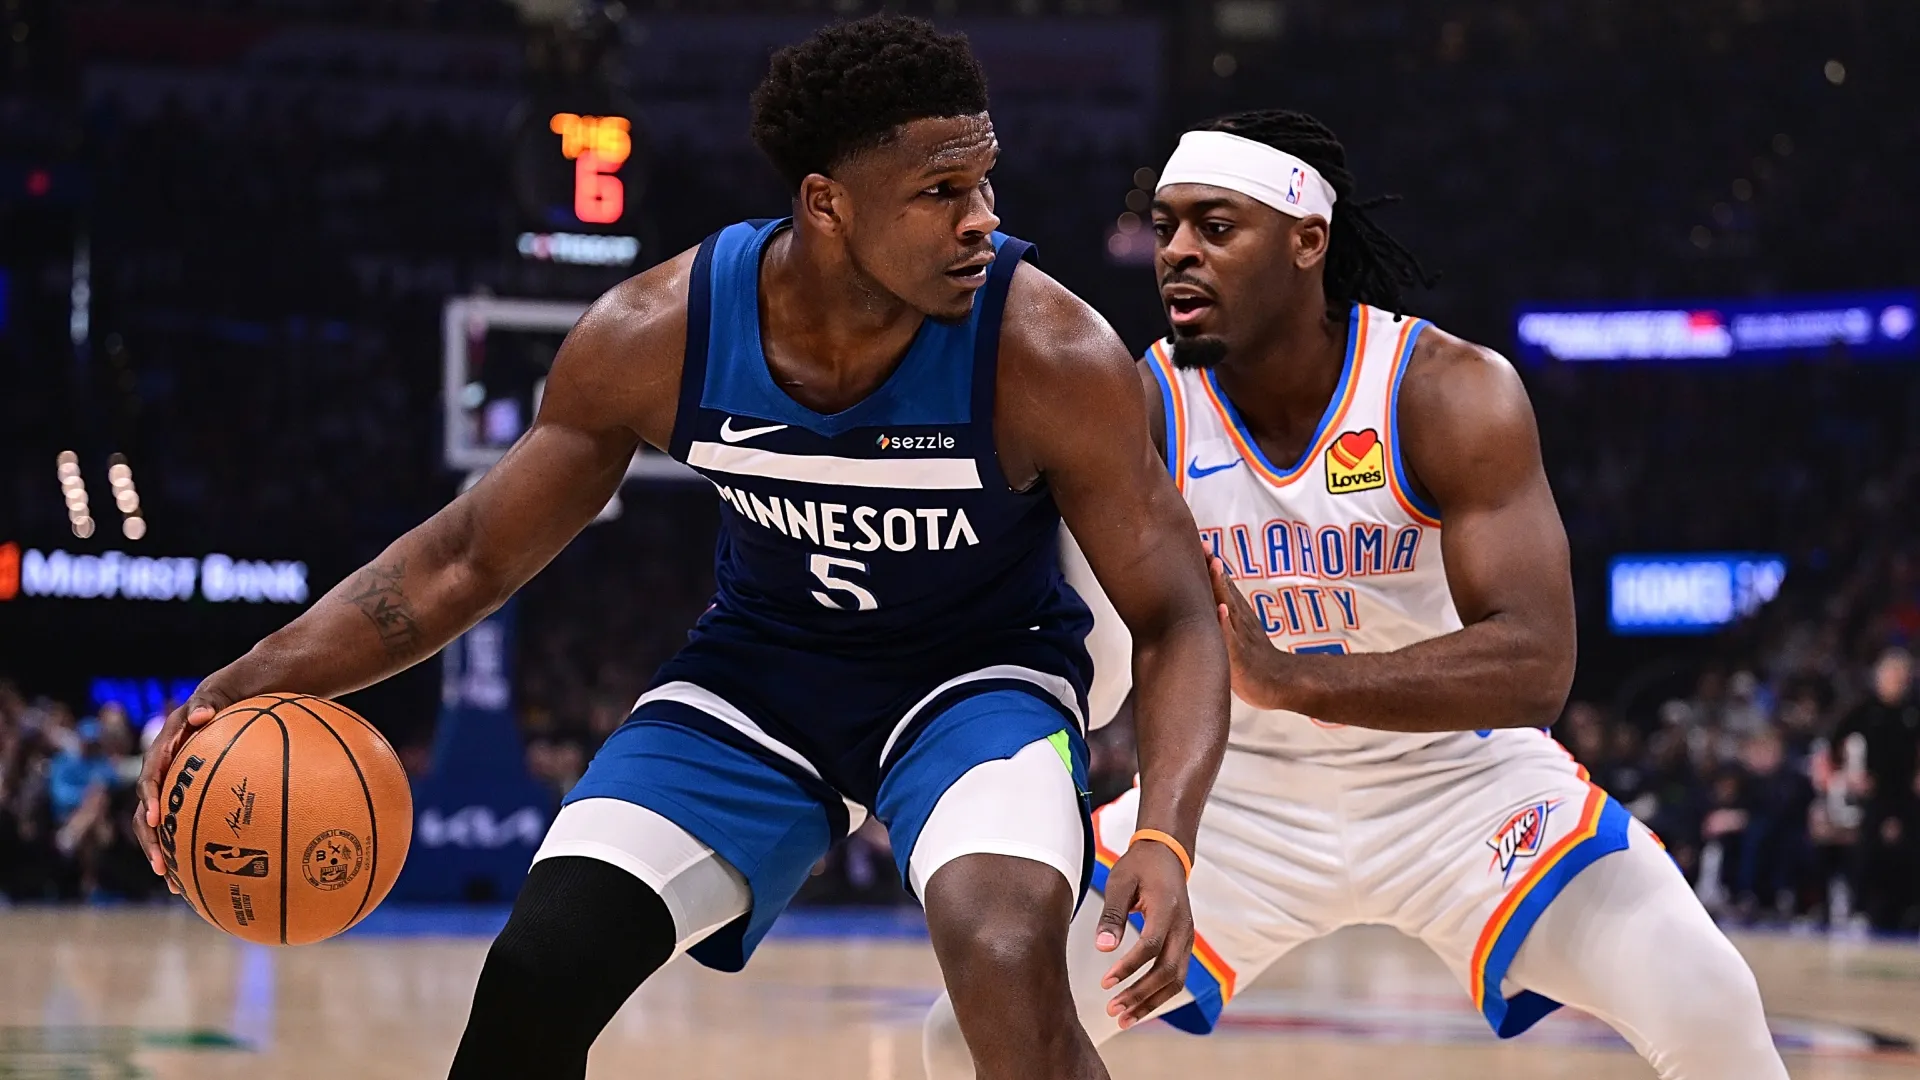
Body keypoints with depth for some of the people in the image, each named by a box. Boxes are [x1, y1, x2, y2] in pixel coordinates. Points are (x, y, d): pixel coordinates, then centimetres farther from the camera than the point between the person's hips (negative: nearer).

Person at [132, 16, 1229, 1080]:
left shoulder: (1050, 351, -27)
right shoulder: (659, 334, -20)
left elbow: (1176, 616, -18)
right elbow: (470, 557, -8)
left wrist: (1164, 841, -36)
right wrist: (246, 685, -19)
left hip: (977, 674, -3)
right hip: (763, 667, 3)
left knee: (1010, 960, -33)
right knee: (536, 973, -10)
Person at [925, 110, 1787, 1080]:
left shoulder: (1451, 394, -22)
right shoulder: (1141, 410, -15)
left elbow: (1535, 666, -32)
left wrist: (1284, 680, -44)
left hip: (1460, 776, -2)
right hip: (1242, 789, 2)